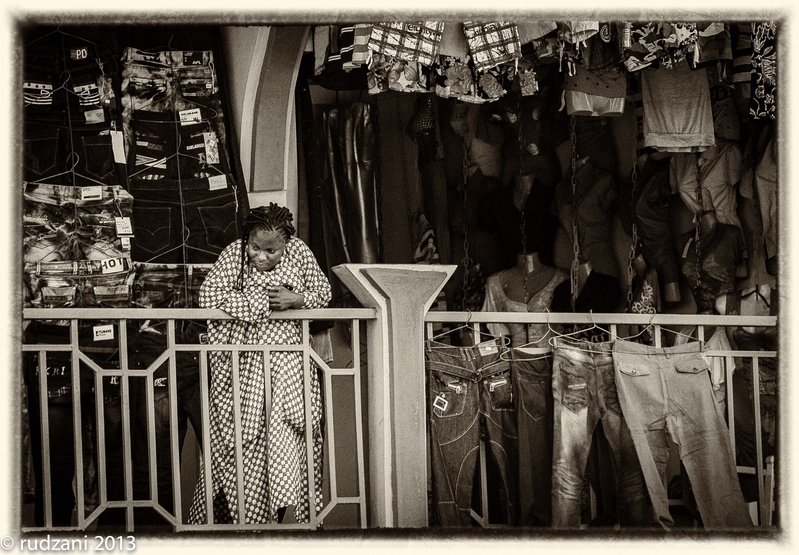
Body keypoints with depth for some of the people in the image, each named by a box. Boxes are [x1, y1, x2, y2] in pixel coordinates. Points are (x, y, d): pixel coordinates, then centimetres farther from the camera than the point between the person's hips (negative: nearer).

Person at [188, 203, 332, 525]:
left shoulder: (299, 252, 0)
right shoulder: (234, 254, -5)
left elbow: (323, 292, 9)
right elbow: (208, 295, -14)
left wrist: (297, 299, -13)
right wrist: (260, 302, -16)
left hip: (286, 354, 2)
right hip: (242, 358, -1)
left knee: (288, 432, -3)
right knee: (237, 433, -2)